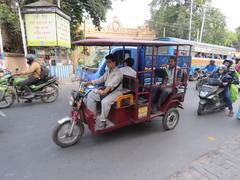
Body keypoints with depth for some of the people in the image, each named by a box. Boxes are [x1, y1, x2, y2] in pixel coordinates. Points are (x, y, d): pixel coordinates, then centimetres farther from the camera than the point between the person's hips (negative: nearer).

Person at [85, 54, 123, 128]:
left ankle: (103, 121, -16)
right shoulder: (108, 71, 12)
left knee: (105, 101, -37)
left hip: (116, 92, -9)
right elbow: (102, 78, 17)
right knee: (90, 95, -1)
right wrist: (92, 82, 4)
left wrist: (104, 91, -47)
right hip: (106, 90, 9)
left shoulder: (118, 73, -18)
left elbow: (112, 84, -33)